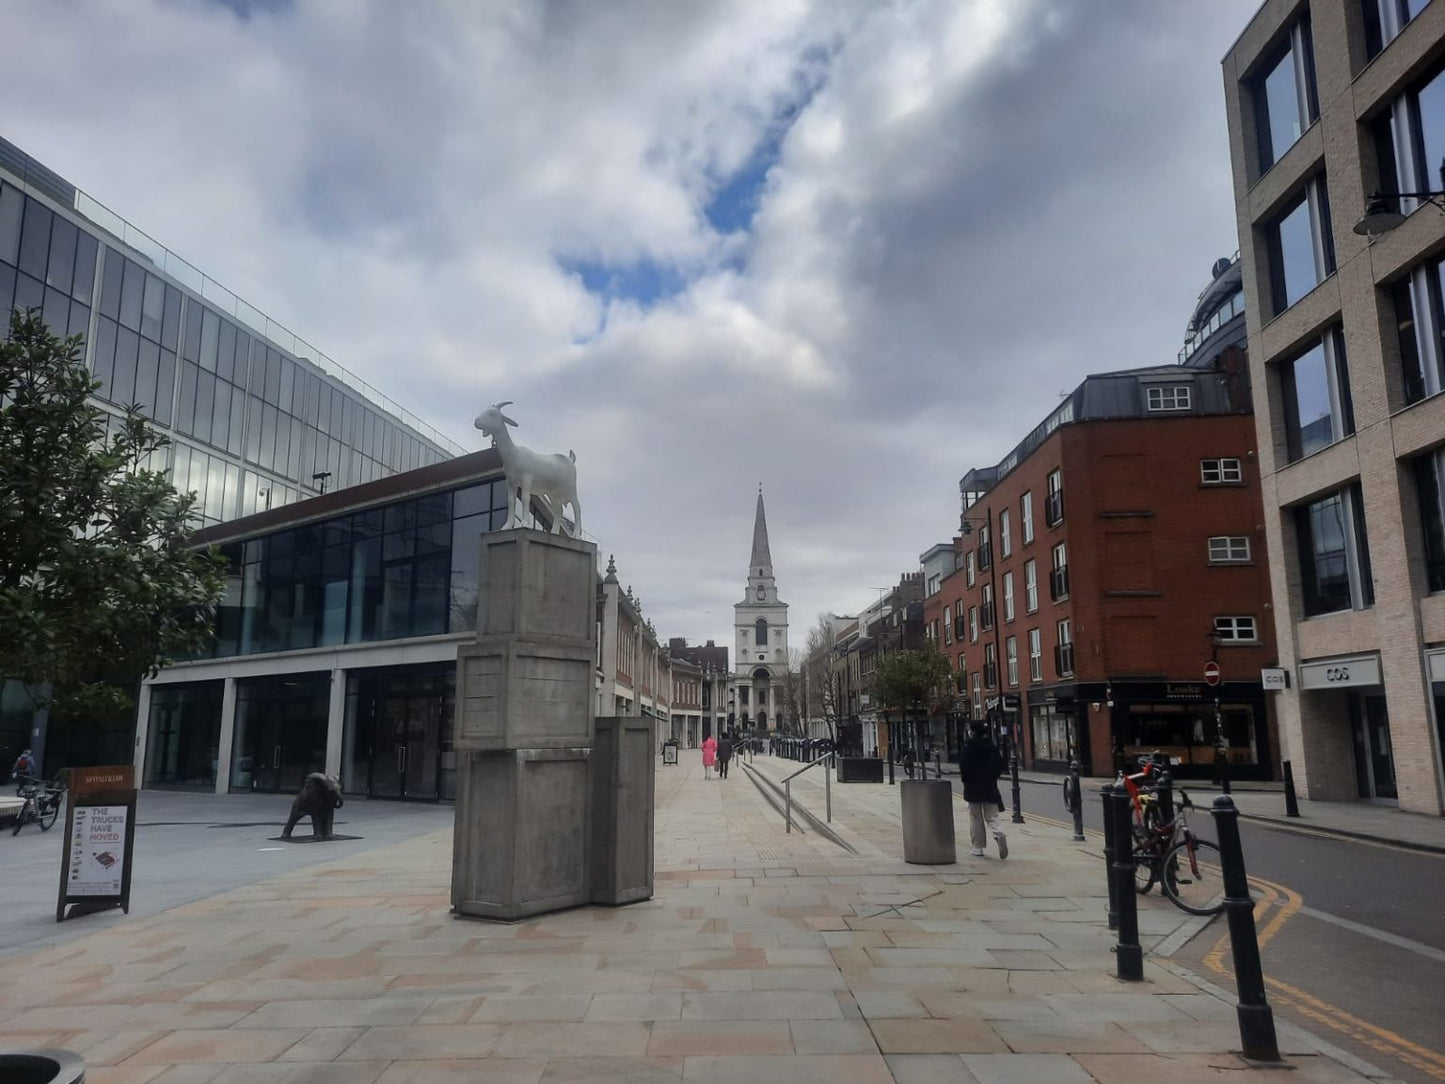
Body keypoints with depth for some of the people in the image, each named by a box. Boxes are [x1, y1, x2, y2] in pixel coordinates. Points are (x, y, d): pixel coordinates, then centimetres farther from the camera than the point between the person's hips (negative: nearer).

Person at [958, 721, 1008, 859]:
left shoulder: (967, 748, -11)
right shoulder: (992, 747, 1)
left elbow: (964, 768, -15)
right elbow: (1000, 766, 3)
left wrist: (965, 780, 3)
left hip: (973, 788, -3)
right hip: (990, 788, 3)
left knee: (975, 819, 9)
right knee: (991, 817, 8)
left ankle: (978, 848, 12)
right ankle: (999, 835, -20)